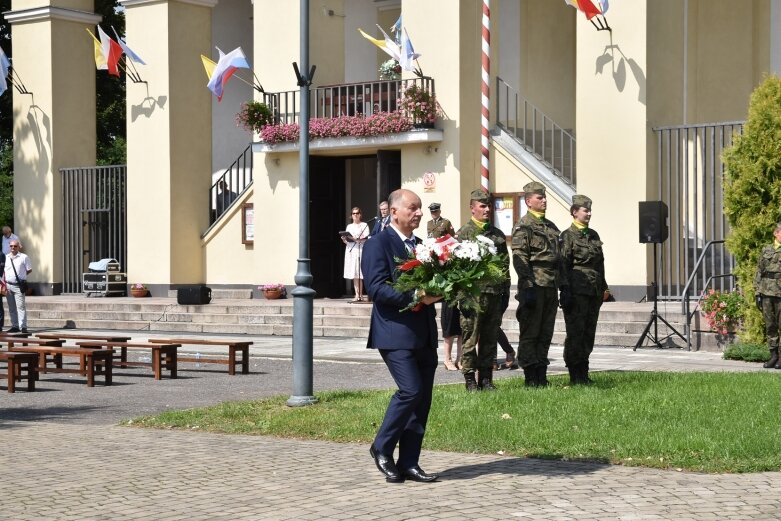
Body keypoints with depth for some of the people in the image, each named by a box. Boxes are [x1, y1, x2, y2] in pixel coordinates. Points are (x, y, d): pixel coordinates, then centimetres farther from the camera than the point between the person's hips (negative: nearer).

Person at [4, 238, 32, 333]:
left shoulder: (24, 257, -1)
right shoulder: (6, 257, 12)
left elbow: (29, 270, 4)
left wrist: (21, 276, 0)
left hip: (18, 286, -5)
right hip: (8, 285, 5)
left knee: (21, 306, -9)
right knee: (11, 308, 9)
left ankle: (23, 326, -10)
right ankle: (14, 326, 15)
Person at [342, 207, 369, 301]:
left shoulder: (364, 225, 6)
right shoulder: (349, 226, 21)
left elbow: (367, 238, -5)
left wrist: (358, 239, -21)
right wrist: (344, 239, -2)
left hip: (360, 250, -5)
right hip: (351, 250, 5)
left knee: (359, 274, -12)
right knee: (354, 274, 0)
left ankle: (359, 295, -13)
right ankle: (357, 295, -1)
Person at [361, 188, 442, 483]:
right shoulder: (378, 245, -6)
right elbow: (376, 288, -16)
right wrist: (414, 297, -24)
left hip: (424, 334, 8)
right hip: (395, 333, -8)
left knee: (423, 398, 5)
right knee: (411, 390, -17)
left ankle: (408, 463, 12)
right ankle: (382, 448, 3)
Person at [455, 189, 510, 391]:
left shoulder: (497, 234, 16)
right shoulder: (464, 233, -1)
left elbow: (505, 263, 18)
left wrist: (505, 289, 11)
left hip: (494, 293, 5)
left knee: (490, 339, 9)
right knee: (470, 338, -2)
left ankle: (486, 378, 16)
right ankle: (470, 379, 4)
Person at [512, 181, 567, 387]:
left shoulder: (551, 227, 19)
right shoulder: (523, 227, -6)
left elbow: (559, 259, 21)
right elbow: (520, 259, -13)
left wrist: (564, 286, 15)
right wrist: (528, 288, -20)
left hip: (550, 288, 8)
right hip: (534, 287, -8)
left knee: (546, 333, 9)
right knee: (530, 333, -3)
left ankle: (541, 375, 15)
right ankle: (530, 377, 1)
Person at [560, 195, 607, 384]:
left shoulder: (593, 235, 16)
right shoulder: (568, 236, -5)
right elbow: (563, 266, -9)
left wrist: (603, 288, 17)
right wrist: (567, 291, -14)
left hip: (594, 291, 7)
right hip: (577, 291, -7)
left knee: (589, 333, 8)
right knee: (575, 333, -5)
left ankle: (583, 373, 14)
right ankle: (575, 375, -1)